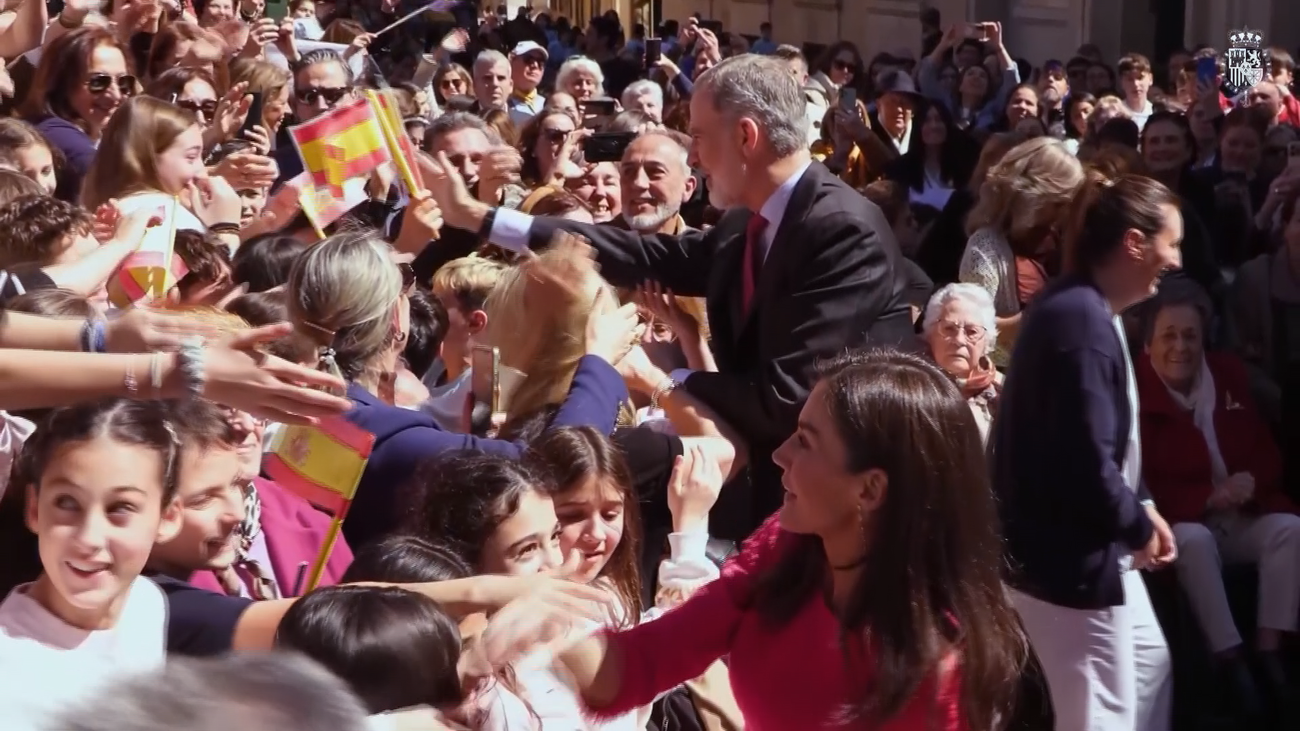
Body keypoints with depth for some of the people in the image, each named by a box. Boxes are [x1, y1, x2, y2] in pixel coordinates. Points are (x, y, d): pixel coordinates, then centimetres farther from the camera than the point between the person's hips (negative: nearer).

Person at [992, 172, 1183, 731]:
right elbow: (1086, 461, -30)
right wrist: (1137, 526, -13)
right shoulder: (1081, 320, -25)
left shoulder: (1087, 311, 9)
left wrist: (1142, 506, 6)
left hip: (1094, 547, 11)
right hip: (1069, 555, -11)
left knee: (1148, 665, 24)